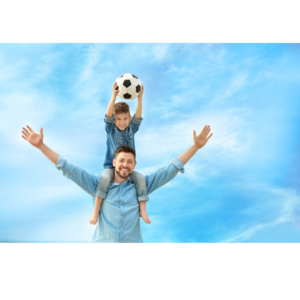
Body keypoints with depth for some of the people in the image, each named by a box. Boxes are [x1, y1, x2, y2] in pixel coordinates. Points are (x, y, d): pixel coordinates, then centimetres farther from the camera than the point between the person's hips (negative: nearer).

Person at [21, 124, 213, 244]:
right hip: (102, 241, 0)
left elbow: (170, 170, 6)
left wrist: (196, 146, 3)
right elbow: (69, 169, 4)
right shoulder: (98, 185, 6)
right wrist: (41, 145, -1)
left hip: (134, 241, 1)